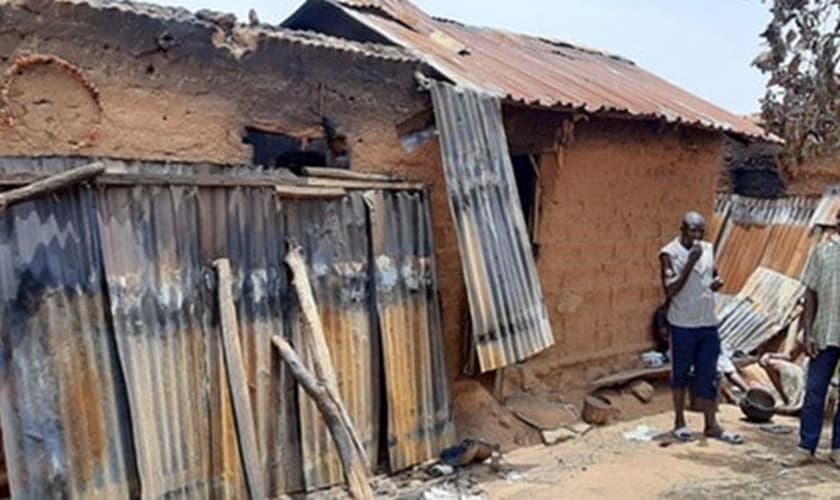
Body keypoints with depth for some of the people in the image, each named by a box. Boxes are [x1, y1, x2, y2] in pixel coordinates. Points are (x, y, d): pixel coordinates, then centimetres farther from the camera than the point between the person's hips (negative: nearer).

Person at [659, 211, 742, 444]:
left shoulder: (708, 249, 7)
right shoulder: (669, 254, -11)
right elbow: (670, 290, -18)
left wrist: (717, 282, -3)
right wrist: (690, 262, -23)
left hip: (708, 323, 5)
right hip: (683, 325, -5)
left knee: (708, 376, 9)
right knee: (681, 373, 9)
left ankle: (711, 425, 17)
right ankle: (680, 422, 23)